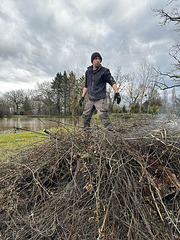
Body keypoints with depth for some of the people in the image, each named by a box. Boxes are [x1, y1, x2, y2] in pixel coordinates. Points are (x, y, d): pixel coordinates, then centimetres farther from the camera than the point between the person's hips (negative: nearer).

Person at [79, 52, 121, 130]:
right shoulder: (88, 72, 13)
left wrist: (117, 93, -24)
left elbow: (112, 82, -9)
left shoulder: (104, 71, -3)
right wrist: (82, 97, 16)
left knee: (103, 116, -19)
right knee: (85, 116, 10)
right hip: (90, 100, 6)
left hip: (100, 99, -6)